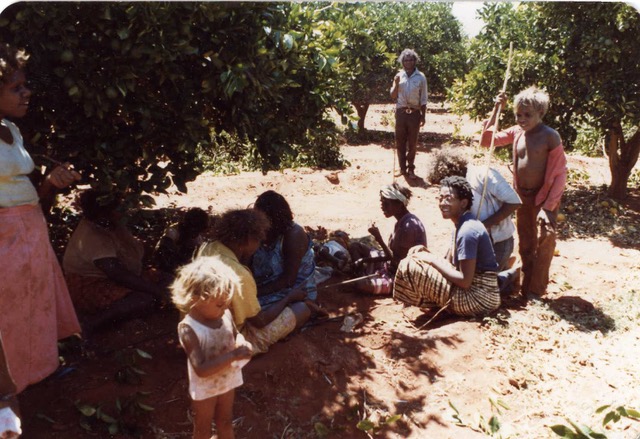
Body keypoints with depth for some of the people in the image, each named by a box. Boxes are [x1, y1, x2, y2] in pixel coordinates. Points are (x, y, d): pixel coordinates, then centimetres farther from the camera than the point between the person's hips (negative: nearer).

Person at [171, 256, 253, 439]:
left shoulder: (225, 315, -16)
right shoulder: (188, 329, -31)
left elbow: (235, 335, 4)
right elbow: (201, 369, -34)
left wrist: (242, 344, -19)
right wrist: (233, 356, -38)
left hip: (227, 382, 5)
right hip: (205, 389, -5)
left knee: (226, 421, 28)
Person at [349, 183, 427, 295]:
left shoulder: (408, 226, -27)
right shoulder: (402, 221, 4)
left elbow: (397, 260, -24)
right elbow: (392, 253, 9)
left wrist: (379, 239, -23)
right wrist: (365, 259, 1)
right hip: (393, 266, 10)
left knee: (361, 285, -28)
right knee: (355, 246, 11)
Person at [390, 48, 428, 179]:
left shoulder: (420, 77, 1)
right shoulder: (399, 76, 6)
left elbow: (423, 99, 3)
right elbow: (393, 96, 7)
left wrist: (423, 116, -1)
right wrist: (396, 84, -9)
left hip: (415, 113, -2)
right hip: (401, 112, 2)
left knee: (412, 142, 2)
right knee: (400, 141, 3)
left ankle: (411, 168, 10)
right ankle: (402, 167, 11)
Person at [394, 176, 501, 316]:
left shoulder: (467, 231, -21)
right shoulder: (461, 225, 9)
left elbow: (465, 281, -23)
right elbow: (449, 263, 14)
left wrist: (432, 260, -15)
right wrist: (426, 253, -3)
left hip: (478, 298, -10)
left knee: (411, 267, -19)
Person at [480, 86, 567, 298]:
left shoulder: (550, 136, -16)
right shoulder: (516, 132, -1)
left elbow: (559, 175, -17)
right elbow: (486, 140, 4)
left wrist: (548, 207, -22)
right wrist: (496, 109, -5)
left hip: (544, 198, -6)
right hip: (522, 197, 6)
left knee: (544, 242, -7)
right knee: (525, 245, 16)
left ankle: (536, 291, 6)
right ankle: (526, 288, 31)